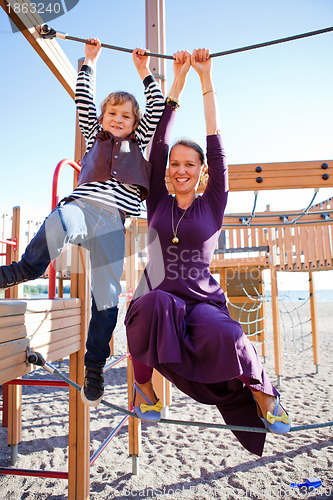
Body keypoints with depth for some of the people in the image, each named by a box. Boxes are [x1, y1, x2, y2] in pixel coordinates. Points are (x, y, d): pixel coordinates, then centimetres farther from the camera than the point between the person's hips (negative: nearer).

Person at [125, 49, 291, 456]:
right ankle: (142, 381, -9)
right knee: (157, 302, -36)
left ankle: (262, 389, 0)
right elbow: (160, 141, 5)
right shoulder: (158, 202, 10)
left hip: (204, 302, 0)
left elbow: (215, 144, 3)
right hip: (157, 306, 1)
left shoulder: (212, 205, 7)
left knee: (224, 336, -33)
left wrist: (206, 79, 4)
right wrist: (178, 79, 6)